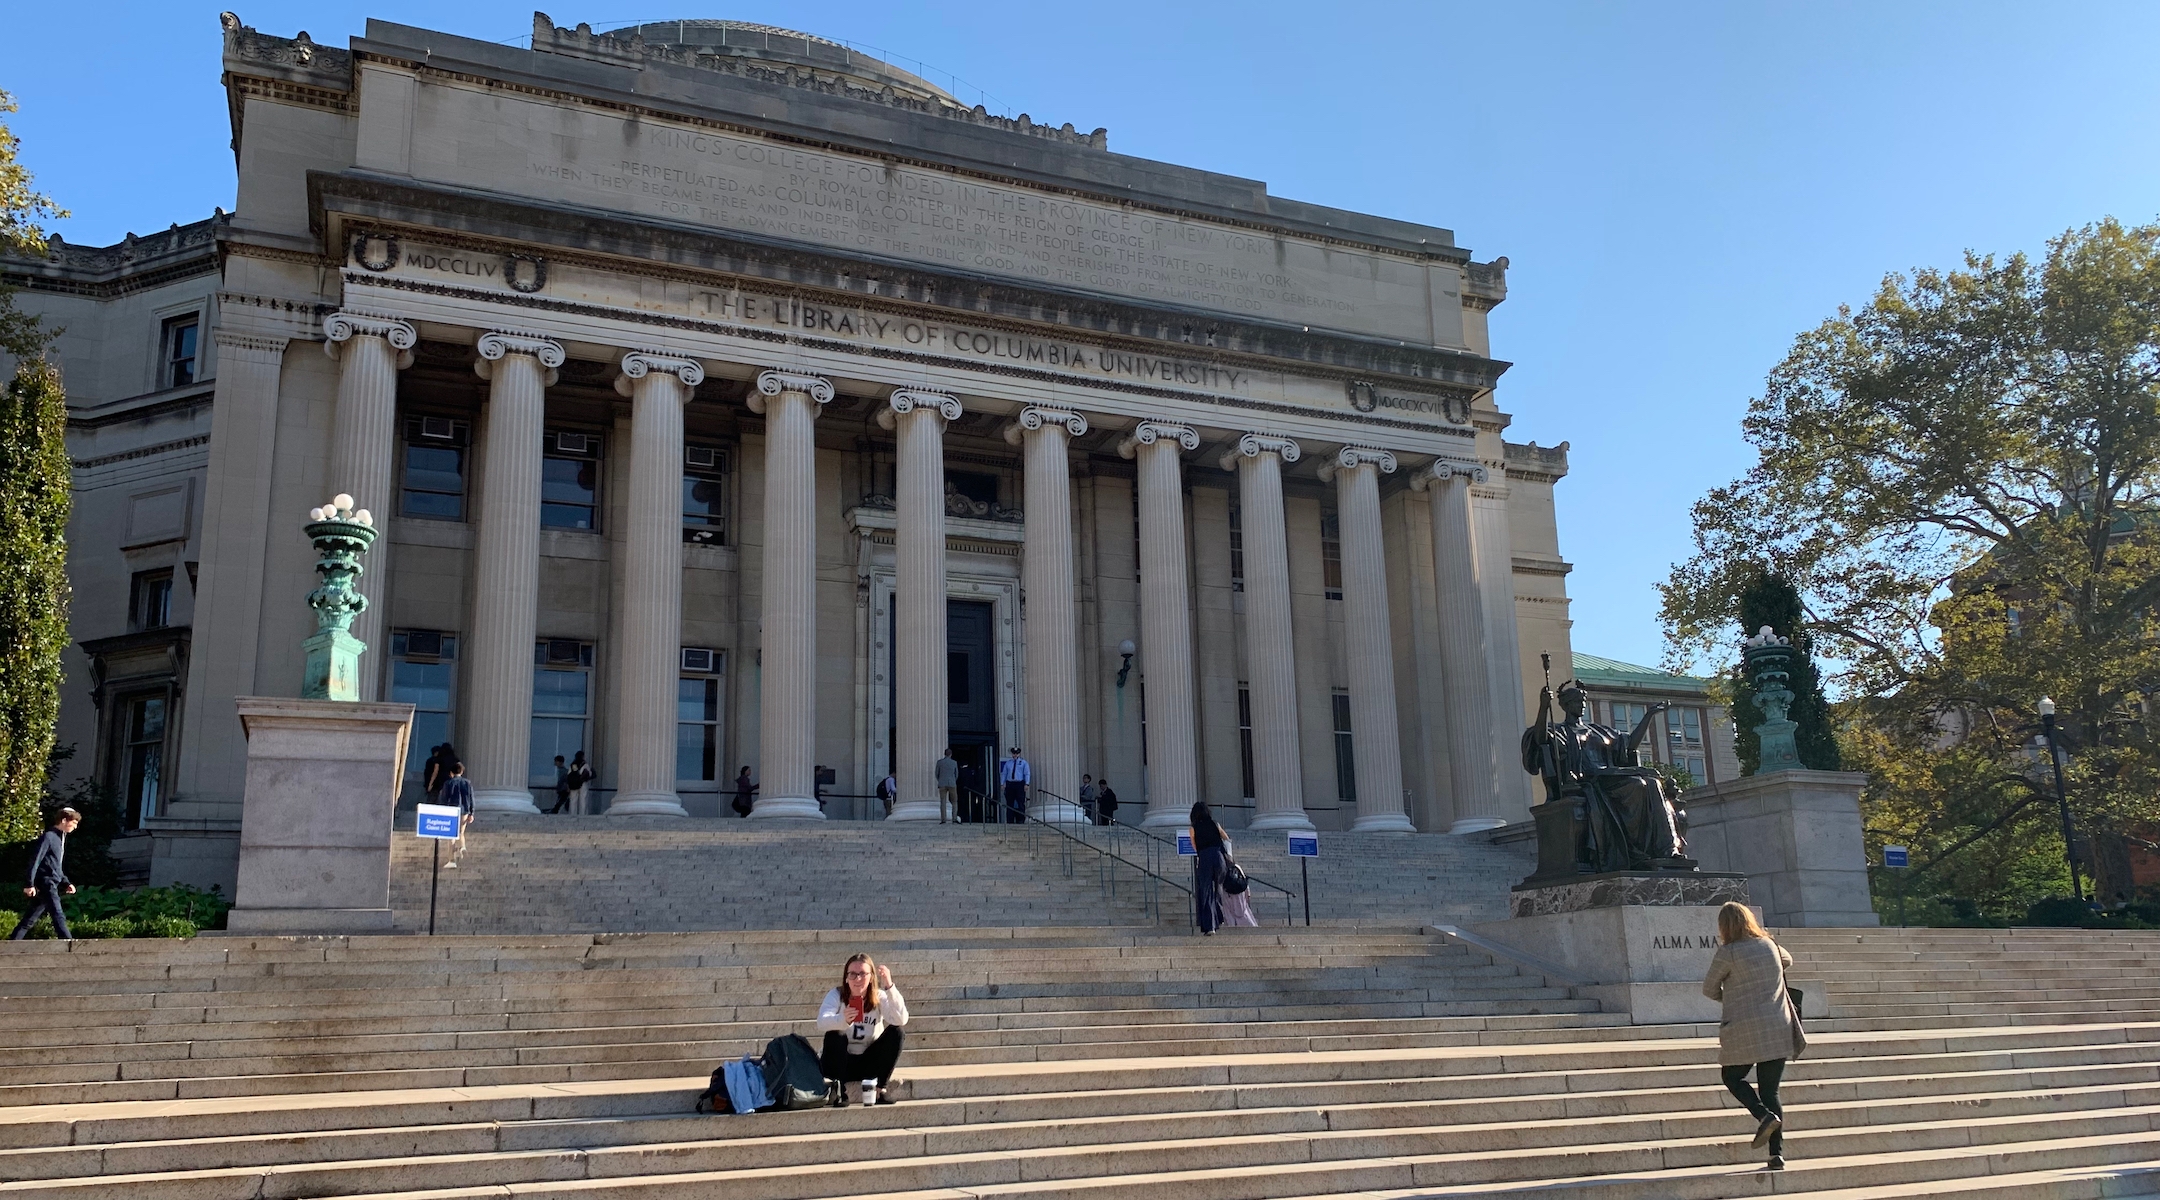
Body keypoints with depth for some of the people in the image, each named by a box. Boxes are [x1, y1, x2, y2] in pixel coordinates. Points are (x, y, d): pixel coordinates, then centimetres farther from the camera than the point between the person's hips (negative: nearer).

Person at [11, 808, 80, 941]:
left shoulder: (60, 838, 18)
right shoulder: (48, 837, -10)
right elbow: (35, 860, -15)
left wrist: (66, 883, 16)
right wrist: (30, 884, -19)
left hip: (52, 884, 9)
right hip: (46, 883, -9)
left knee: (31, 918, 12)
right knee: (58, 916, -13)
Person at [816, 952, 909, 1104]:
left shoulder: (879, 997, -6)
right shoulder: (836, 995, -10)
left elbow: (901, 1020, -25)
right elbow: (821, 1023, -30)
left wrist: (889, 987, -34)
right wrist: (843, 1019, -53)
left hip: (870, 1063, 2)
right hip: (840, 1063, -2)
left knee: (895, 1032, -20)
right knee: (833, 1034, -31)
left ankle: (880, 1088, -14)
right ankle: (837, 1089, -19)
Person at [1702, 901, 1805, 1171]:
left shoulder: (1727, 953, -9)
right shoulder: (1770, 945, 8)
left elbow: (1709, 989, 1)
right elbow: (1787, 960, 31)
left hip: (1745, 1031, -5)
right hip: (1779, 1029, 5)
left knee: (1732, 1078, 16)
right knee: (1770, 1090, 9)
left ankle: (1765, 1115, -8)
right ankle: (1777, 1153, 2)